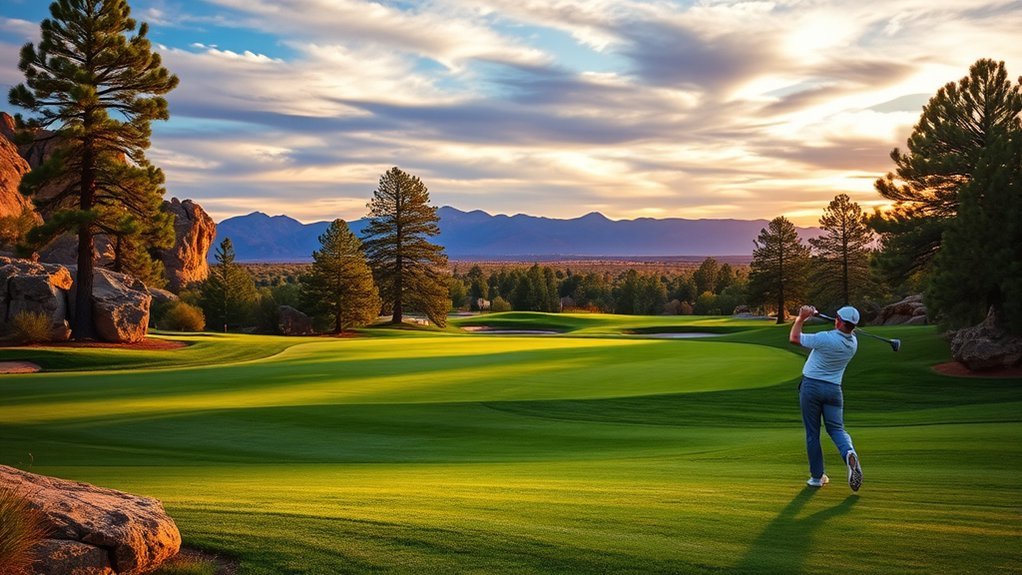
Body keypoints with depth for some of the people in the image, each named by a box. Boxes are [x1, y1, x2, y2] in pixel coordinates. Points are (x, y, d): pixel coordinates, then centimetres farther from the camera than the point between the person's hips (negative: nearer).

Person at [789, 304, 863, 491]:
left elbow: (794, 338, -8)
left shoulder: (826, 339, -21)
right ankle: (849, 453, -26)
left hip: (811, 386, -4)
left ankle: (817, 476, 8)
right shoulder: (853, 343, -1)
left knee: (812, 433, 6)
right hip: (834, 389, 4)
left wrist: (801, 318, 4)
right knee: (837, 428, 8)